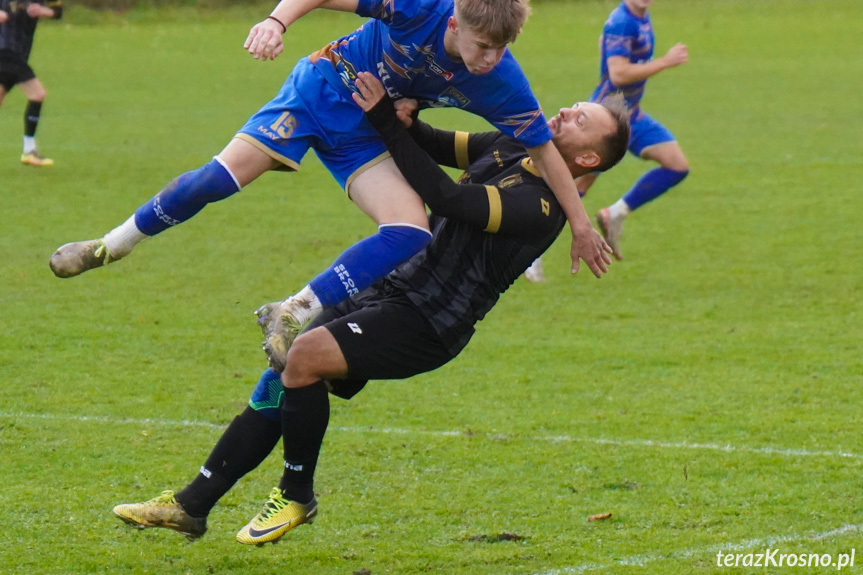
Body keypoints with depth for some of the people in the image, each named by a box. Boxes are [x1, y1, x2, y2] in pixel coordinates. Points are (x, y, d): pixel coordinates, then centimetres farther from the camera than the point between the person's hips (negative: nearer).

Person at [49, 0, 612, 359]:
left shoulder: (500, 81, -22)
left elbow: (544, 147, -11)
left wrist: (582, 223, -9)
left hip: (366, 134, 3)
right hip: (322, 89, -3)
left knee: (412, 230, -20)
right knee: (225, 174, -14)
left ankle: (296, 313, -21)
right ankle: (112, 245, 6)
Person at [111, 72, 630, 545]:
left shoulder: (542, 206, -18)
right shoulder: (507, 147, 11)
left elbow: (447, 198, -25)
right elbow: (438, 146, 21)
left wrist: (387, 122, -21)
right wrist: (403, 118, -3)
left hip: (428, 324, -8)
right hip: (395, 288, 9)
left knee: (306, 356, -25)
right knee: (281, 381, 1)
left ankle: (296, 496, -6)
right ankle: (193, 505, 7)